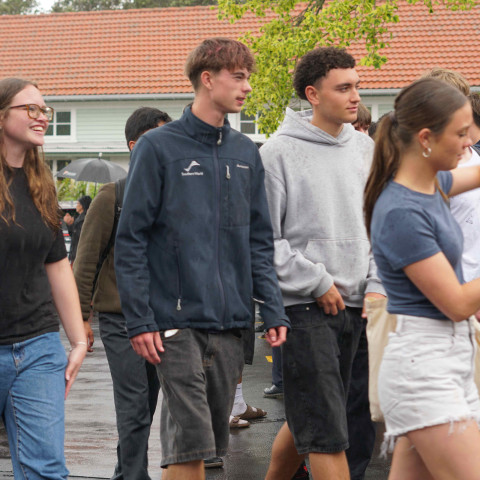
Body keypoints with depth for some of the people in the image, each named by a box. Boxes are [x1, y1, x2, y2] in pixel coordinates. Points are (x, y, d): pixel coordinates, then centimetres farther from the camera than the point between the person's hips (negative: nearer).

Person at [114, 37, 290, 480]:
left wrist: (274, 311, 4)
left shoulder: (246, 153, 13)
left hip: (231, 323, 5)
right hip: (177, 321, -5)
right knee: (190, 442, -10)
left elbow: (259, 241, 14)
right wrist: (139, 320, -11)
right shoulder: (158, 148, -3)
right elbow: (130, 239, -5)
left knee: (213, 440, 11)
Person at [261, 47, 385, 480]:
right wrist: (316, 283, -9)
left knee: (305, 421, 14)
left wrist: (377, 286, 2)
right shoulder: (280, 152, -6)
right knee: (327, 433, -8)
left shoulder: (365, 149, 11)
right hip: (305, 308, -5)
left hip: (356, 307, 6)